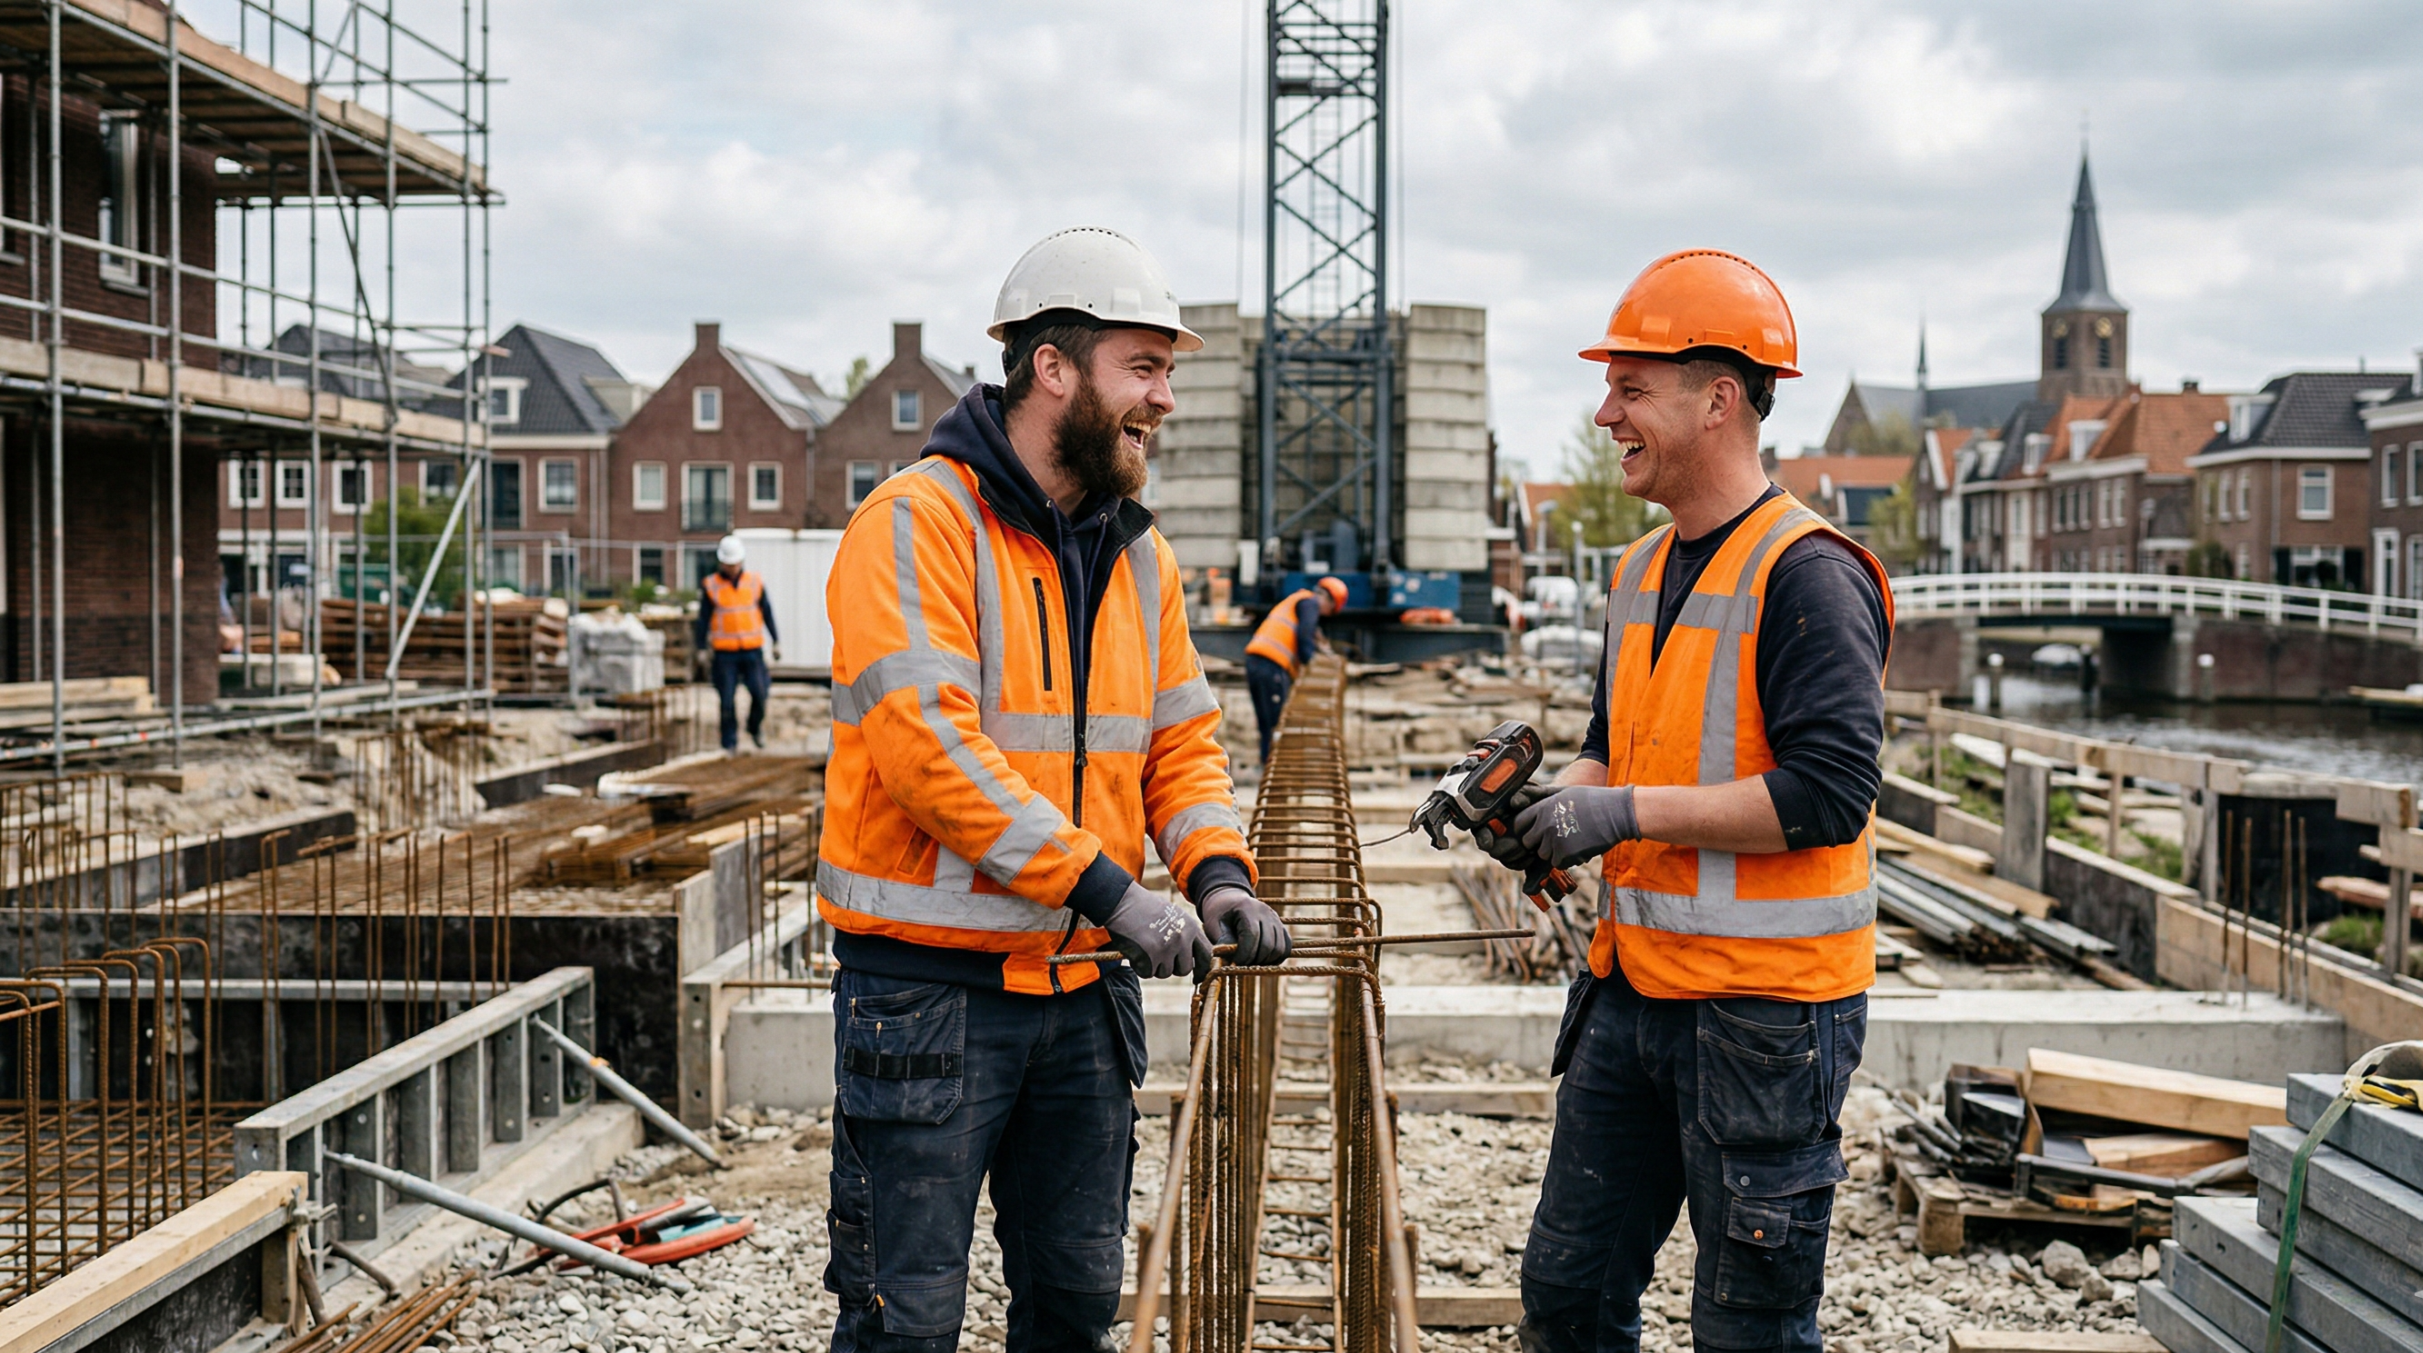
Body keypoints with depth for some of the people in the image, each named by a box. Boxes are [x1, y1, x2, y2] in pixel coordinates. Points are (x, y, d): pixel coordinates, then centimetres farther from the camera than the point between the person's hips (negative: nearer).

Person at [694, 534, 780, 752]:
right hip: (724, 652, -1)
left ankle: (756, 729, 20)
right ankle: (730, 742, 9)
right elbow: (703, 619, 5)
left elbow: (767, 612, 14)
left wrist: (775, 641, 14)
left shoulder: (755, 581, 7)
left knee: (759, 693, -6)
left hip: (752, 650, 1)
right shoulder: (710, 586, 1)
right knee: (727, 700, -1)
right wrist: (702, 648, 1)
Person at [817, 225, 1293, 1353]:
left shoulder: (1137, 552, 10)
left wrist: (1216, 869, -6)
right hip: (929, 987, -7)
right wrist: (1105, 886, -25)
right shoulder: (916, 524, -13)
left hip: (1084, 988, 7)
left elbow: (1180, 737, 13)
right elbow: (928, 743, -23)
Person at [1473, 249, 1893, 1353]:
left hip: (1767, 1006, -8)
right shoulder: (1643, 572, 12)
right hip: (1636, 989, 8)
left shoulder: (1806, 575, -16)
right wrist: (1553, 803, 0)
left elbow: (1827, 793, -23)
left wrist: (1626, 812, -20)